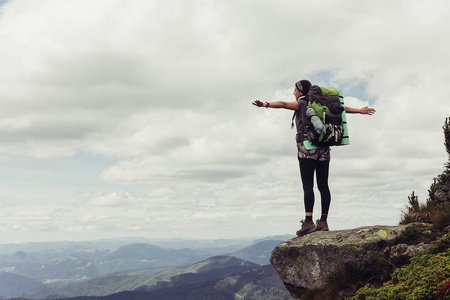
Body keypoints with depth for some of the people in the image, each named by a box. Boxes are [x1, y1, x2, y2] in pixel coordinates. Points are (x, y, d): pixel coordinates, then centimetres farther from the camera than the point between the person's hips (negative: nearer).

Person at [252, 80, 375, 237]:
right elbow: (341, 109, 26)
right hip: (324, 149, 6)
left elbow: (283, 104, -16)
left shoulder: (301, 104, 0)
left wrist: (265, 104, -29)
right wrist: (360, 110, 39)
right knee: (323, 185, 4)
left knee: (308, 185, -12)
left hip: (307, 148, -6)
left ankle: (308, 221, -21)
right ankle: (323, 221, 4)